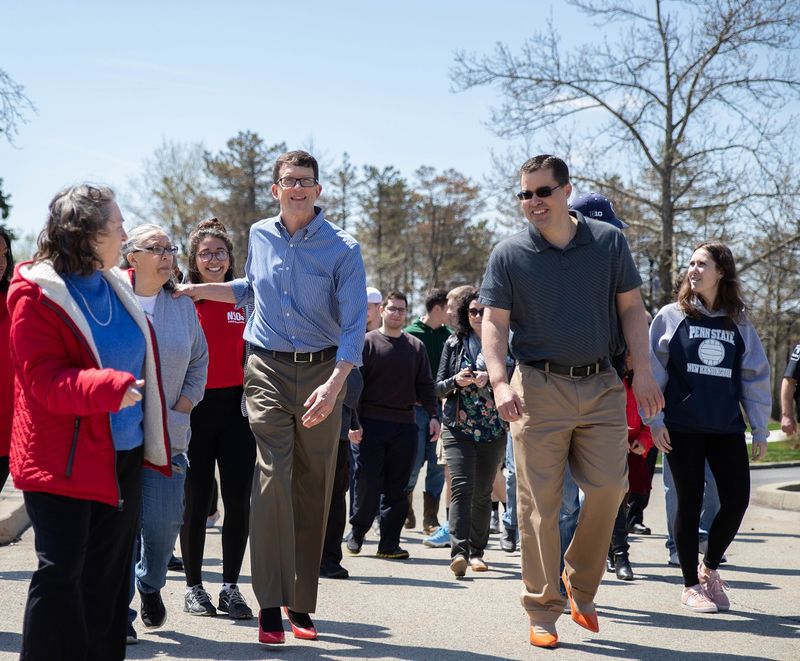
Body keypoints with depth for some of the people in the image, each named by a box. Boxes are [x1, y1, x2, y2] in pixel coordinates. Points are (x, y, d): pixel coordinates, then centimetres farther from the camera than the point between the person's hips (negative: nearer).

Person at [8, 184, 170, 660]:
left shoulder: (117, 285, 11)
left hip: (123, 456, 7)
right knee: (61, 571, -9)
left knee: (109, 574, 11)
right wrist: (110, 386, -31)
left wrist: (153, 438, 21)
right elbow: (44, 379, -19)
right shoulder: (37, 294, -11)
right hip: (64, 460, -7)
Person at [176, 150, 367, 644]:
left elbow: (355, 325, -11)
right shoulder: (260, 236, 8)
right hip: (268, 371, 1)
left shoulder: (343, 249, -4)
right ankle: (270, 605, -15)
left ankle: (302, 605, 15)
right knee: (272, 476, -15)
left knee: (313, 489, 5)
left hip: (322, 372, -1)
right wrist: (200, 290, 18)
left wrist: (334, 383, -25)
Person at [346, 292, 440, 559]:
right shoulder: (367, 343, 2)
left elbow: (425, 386, 14)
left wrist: (433, 415, 1)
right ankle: (357, 531, 16)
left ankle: (389, 544, 7)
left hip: (405, 425, 3)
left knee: (397, 487, 3)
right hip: (372, 423, -3)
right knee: (368, 481, -4)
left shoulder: (416, 347, 13)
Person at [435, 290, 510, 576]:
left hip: (493, 431, 1)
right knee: (461, 487, -15)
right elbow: (439, 388, 9)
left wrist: (489, 381, -15)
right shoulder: (454, 344, 9)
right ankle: (459, 551, -24)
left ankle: (477, 551, 17)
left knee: (482, 493, 6)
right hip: (458, 428, -1)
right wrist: (456, 381, -12)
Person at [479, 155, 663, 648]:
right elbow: (495, 323, 0)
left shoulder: (609, 242, 6)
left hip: (601, 386, 2)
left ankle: (581, 584, 20)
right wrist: (500, 381, -15)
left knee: (609, 487, -3)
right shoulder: (509, 255, 1)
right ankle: (544, 611, 8)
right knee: (540, 506, -2)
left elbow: (632, 308, 9)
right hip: (540, 389, -1)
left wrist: (643, 372, 2)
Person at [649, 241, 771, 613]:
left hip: (726, 428, 2)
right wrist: (654, 420, -5)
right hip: (682, 426, -2)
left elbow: (755, 377, 11)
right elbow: (652, 370, 1)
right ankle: (691, 585, 14)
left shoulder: (738, 324, 8)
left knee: (737, 499, -4)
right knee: (690, 503, 1)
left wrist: (760, 429, 8)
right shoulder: (672, 317, 2)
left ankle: (709, 567, 21)